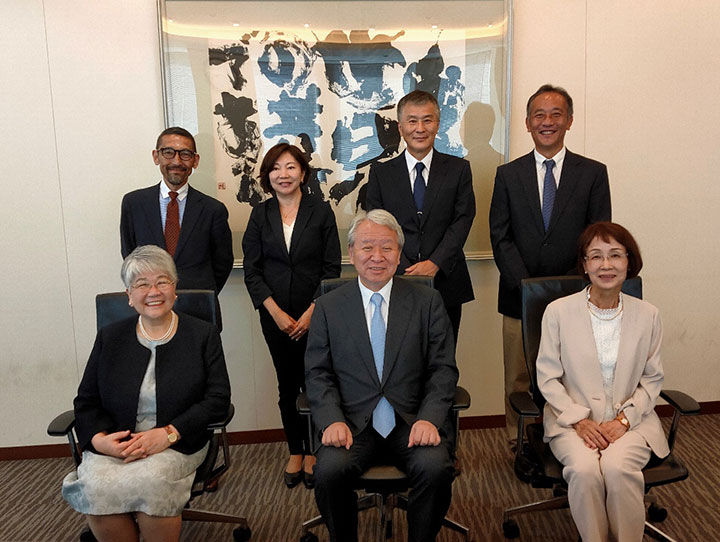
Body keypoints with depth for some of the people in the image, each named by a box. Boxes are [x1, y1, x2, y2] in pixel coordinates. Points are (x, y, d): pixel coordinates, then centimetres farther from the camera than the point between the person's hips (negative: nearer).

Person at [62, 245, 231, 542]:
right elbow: (86, 401, 13)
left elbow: (217, 400, -3)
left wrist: (167, 434, -15)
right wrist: (99, 438, -9)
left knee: (150, 481, -32)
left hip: (178, 443, -2)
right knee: (95, 487, -27)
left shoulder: (203, 334, 4)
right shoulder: (109, 338, 12)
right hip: (114, 445, 3)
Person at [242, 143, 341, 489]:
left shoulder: (321, 211, -1)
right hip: (275, 316, 2)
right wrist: (276, 312, -8)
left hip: (315, 315, -2)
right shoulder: (260, 215, 5)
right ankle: (295, 452, 26)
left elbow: (332, 268, -2)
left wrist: (312, 312, -10)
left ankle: (312, 452, 21)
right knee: (287, 386, 10)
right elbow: (251, 269, 2)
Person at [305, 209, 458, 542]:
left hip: (412, 421, 0)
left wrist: (429, 418, -13)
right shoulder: (328, 307, 7)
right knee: (329, 471, -26)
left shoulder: (427, 302, 6)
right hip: (353, 423, 0)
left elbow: (443, 369, 2)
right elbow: (317, 373, 4)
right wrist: (332, 420, -13)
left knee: (436, 467, -27)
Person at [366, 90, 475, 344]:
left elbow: (463, 220, -1)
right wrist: (407, 272, -12)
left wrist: (435, 263, -14)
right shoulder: (381, 173, 6)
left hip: (446, 285, 1)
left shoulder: (458, 169, 7)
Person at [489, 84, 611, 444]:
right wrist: (527, 287, -11)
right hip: (519, 299, 1)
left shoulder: (593, 173, 5)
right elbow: (500, 238, 0)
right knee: (519, 383, 8)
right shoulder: (508, 174, 7)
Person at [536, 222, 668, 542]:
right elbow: (548, 377, -1)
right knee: (584, 469, -28)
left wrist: (624, 418, -8)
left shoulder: (647, 315, 2)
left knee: (617, 467, -28)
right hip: (573, 418, -1)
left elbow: (652, 379, 8)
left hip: (630, 418, 1)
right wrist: (579, 420, -12)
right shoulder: (558, 311, -4)